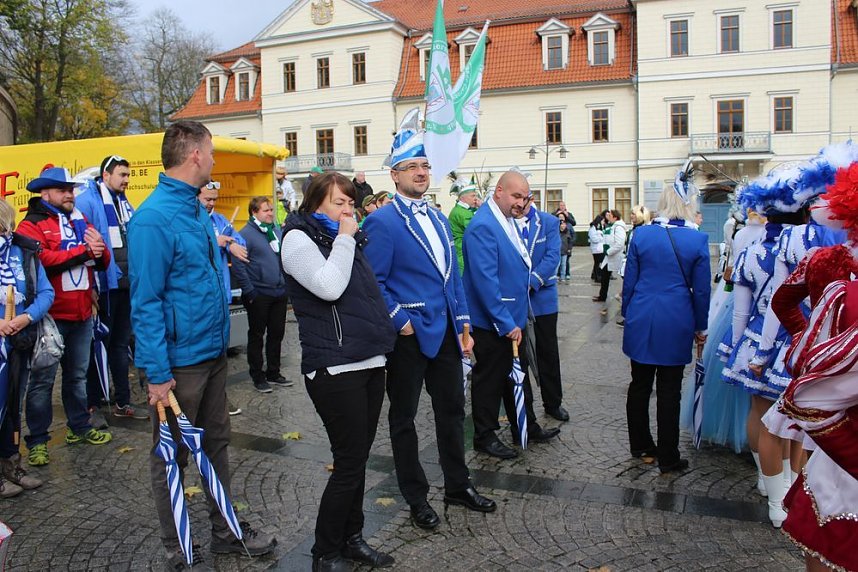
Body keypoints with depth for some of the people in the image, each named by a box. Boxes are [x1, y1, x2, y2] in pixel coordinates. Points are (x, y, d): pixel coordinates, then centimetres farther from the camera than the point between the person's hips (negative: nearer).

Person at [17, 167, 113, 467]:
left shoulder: (81, 221, 14)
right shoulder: (31, 225, -6)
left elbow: (103, 262, 8)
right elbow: (42, 260, -24)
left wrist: (99, 251, -14)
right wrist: (84, 251, -19)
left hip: (82, 315, 6)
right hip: (50, 317, -6)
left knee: (77, 375, 18)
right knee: (43, 380, 2)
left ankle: (79, 427, 32)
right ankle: (37, 441, 11)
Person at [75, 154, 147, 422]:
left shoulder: (124, 203, 14)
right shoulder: (87, 201, -10)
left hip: (126, 284, 8)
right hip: (104, 285, -7)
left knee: (121, 344, 15)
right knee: (100, 345, 2)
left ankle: (122, 402, 25)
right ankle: (92, 405, 15)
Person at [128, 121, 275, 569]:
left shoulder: (196, 209, 8)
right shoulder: (155, 217, -20)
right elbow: (145, 302, -21)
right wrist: (157, 373, -20)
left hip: (213, 351, 9)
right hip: (179, 360, -9)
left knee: (217, 444, 18)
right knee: (171, 458, 10)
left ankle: (226, 532, 34)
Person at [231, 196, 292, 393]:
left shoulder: (277, 230, 9)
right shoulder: (246, 234, -11)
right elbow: (238, 265, -16)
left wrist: (286, 283, 10)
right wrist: (249, 292, -16)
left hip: (280, 292, 6)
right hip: (259, 295, -6)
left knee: (277, 334, 14)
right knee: (257, 336, 8)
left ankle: (273, 372, 28)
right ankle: (257, 376, 20)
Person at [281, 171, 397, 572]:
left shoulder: (349, 239, 18)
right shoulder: (299, 238, -6)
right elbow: (329, 287, -21)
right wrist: (344, 238, -12)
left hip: (370, 361, 8)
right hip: (335, 368, -8)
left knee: (358, 458, 14)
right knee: (349, 463, -3)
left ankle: (352, 538, 29)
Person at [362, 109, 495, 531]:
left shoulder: (439, 219, 12)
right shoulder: (382, 221, -11)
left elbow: (453, 276, 15)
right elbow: (374, 282, -13)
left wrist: (463, 326, 11)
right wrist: (400, 322, -17)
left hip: (446, 333, 7)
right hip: (409, 335, -7)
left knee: (452, 410, 16)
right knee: (403, 417, 9)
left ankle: (458, 486, 33)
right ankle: (416, 497, 24)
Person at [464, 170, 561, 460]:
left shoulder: (508, 219, 8)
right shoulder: (482, 226, -22)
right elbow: (485, 280, -26)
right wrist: (506, 323, -23)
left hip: (511, 318, 9)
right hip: (492, 322, -9)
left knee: (518, 374, 20)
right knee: (489, 379, 6)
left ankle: (526, 428, 35)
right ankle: (485, 436, 22)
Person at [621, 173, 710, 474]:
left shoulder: (641, 234, -2)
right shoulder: (697, 240, -7)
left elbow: (629, 280, 3)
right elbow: (701, 289, -1)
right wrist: (700, 327, 9)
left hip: (641, 321, 2)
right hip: (676, 324, -2)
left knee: (639, 385, 14)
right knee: (669, 391, 5)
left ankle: (639, 444, 28)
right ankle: (667, 457, 15)